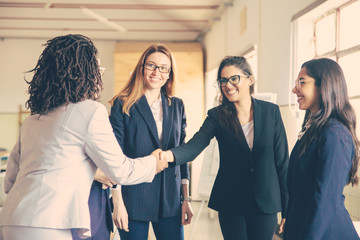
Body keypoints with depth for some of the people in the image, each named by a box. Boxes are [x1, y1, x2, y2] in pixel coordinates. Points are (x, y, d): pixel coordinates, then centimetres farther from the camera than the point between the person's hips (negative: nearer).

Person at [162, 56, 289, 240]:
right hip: (231, 203, 0)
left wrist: (287, 209, -1)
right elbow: (195, 145, -19)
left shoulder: (271, 112, -1)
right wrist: (170, 155, -42)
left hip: (265, 203, 0)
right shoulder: (217, 116, -2)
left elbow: (282, 161, 0)